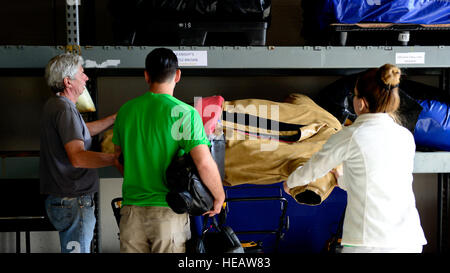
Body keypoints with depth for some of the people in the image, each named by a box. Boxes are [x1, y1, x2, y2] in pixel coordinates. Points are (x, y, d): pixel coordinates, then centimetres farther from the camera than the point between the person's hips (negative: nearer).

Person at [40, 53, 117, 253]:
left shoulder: (55, 105, 15)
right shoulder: (64, 109, -18)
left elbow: (84, 130, 29)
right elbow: (77, 157, -27)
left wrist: (116, 117, 29)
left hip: (61, 198, 10)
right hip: (73, 201, -10)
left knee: (70, 247, 18)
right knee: (77, 249, -5)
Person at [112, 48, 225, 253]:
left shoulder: (126, 110, 4)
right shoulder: (184, 113, -11)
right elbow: (204, 163, -18)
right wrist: (219, 197, -3)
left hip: (131, 209, 4)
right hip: (169, 212, -4)